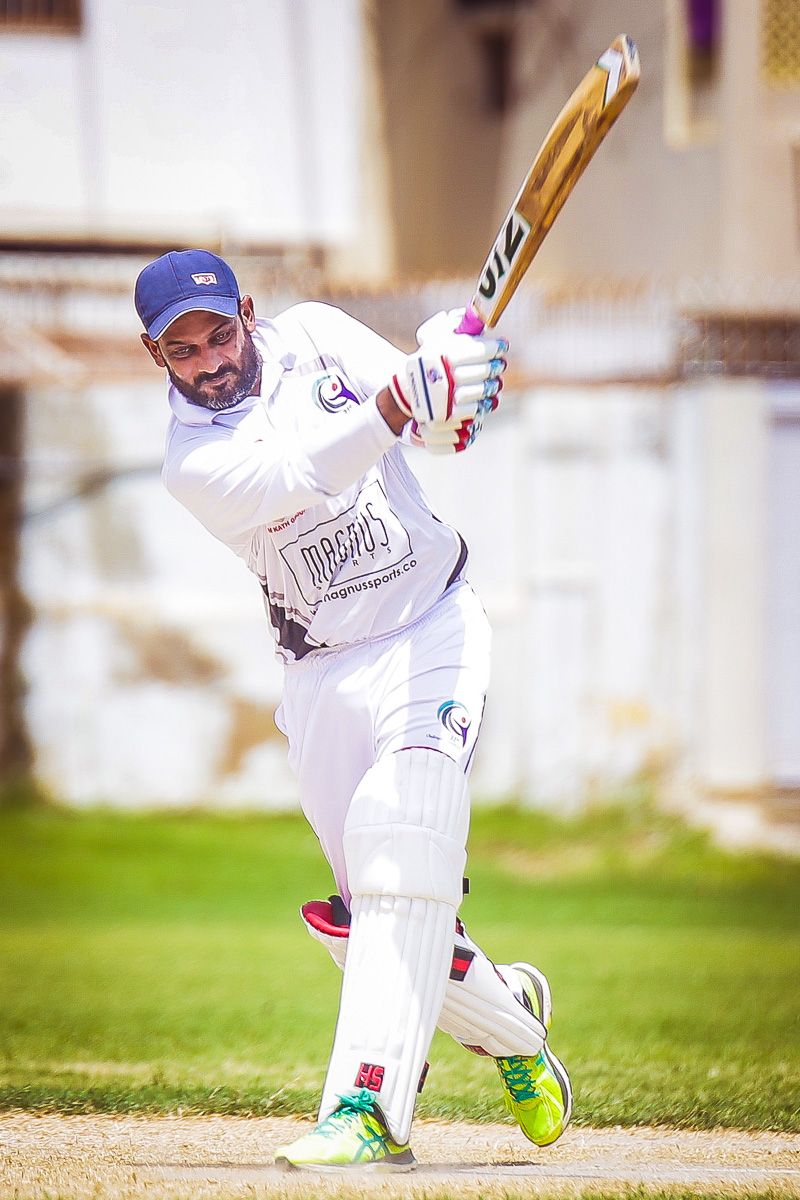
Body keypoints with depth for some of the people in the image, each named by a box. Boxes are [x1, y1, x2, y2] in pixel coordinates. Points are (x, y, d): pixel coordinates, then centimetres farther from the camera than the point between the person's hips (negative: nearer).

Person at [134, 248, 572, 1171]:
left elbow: (434, 428, -8)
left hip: (433, 633, -1)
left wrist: (453, 370, -32)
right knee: (372, 910, -1)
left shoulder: (313, 337, -1)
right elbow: (295, 477, -30)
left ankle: (367, 1106, -30)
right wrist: (397, 402, -45)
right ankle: (510, 1018, 29)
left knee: (403, 838, -23)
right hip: (325, 675, 1)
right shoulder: (192, 460, -10)